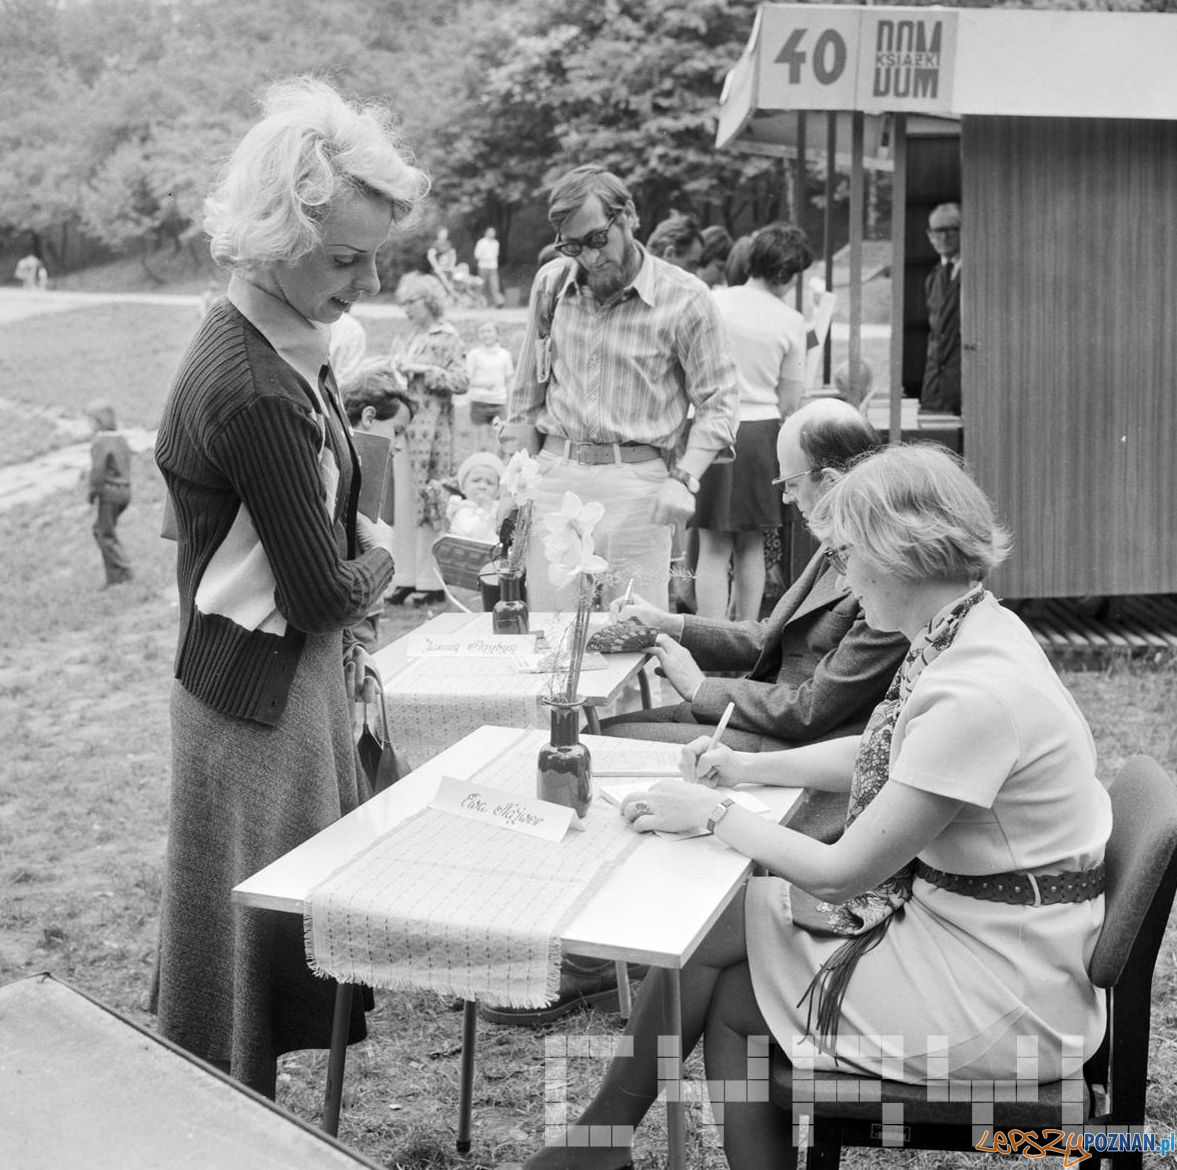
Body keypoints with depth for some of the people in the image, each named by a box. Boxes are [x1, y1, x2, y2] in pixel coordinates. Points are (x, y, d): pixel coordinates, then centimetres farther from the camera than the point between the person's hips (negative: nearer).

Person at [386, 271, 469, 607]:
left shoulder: (446, 337, -5)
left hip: (430, 432, -7)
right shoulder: (411, 338, 17)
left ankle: (432, 582, 3)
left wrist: (421, 369, -17)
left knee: (429, 503, -4)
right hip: (403, 429, 7)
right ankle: (406, 577, 13)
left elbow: (461, 381, -14)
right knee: (403, 506, 7)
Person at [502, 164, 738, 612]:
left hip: (637, 480, -3)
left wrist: (684, 480, -15)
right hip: (554, 476, 4)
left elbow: (716, 404, -2)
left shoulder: (685, 298, -5)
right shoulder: (551, 283, 7)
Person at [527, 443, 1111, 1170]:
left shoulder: (976, 694, -28)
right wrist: (749, 768, 9)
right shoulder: (968, 636, 1)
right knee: (711, 923, 4)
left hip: (1005, 988, -8)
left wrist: (714, 814, -9)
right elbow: (873, 756, 19)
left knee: (716, 978, -2)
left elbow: (843, 873, -22)